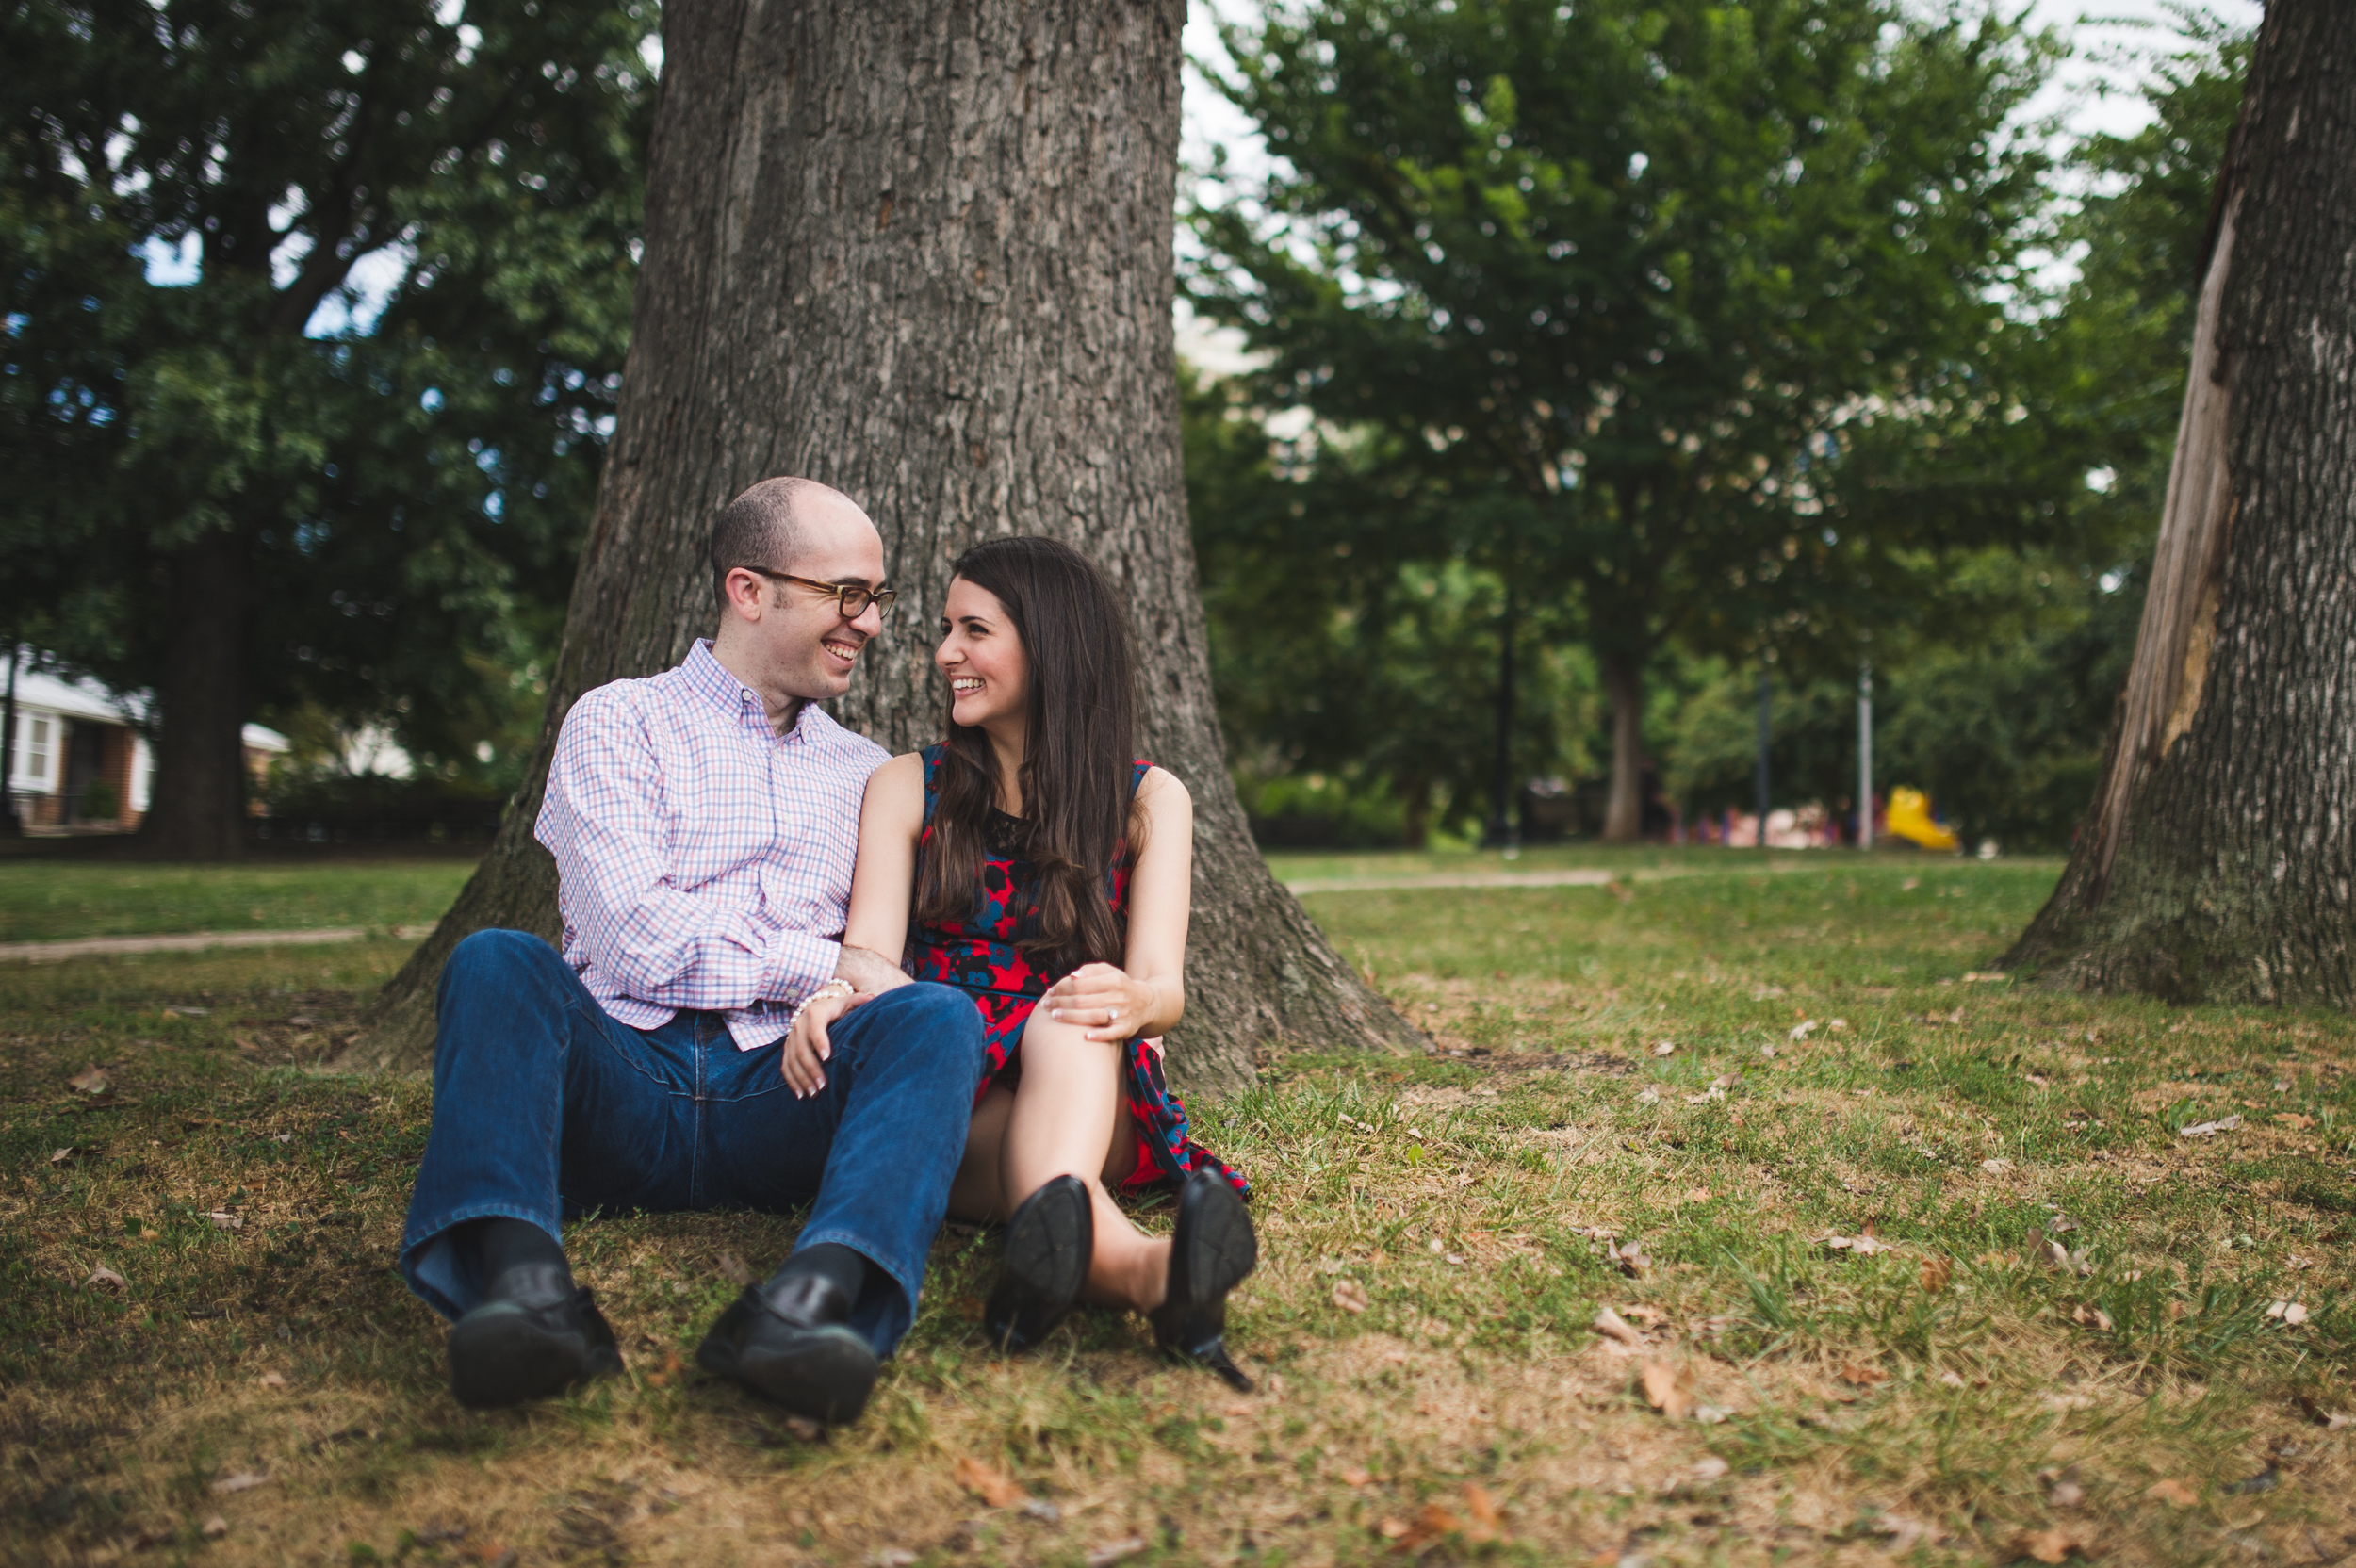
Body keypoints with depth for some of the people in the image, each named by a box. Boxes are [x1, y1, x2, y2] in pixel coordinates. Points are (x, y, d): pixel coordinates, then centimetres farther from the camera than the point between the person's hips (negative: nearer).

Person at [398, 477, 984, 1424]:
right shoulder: (619, 723, 9)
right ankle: (524, 1283, -50)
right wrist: (821, 966, -4)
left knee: (938, 1015, -26)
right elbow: (632, 938, -5)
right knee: (498, 962, -29)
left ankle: (811, 1298, -52)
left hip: (778, 1103, 2)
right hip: (622, 1084, -2)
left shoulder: (866, 773, 23)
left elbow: (891, 961, 19)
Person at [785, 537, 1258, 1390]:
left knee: (1069, 1020, -35)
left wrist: (1130, 1000, -32)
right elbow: (869, 954, -4)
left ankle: (1053, 1236, -65)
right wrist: (829, 1003, -30)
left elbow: (1162, 983, -5)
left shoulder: (1147, 800, 9)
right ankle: (1142, 1269, -66)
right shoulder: (905, 787, 12)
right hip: (949, 1110, 1)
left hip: (1094, 1085, 0)